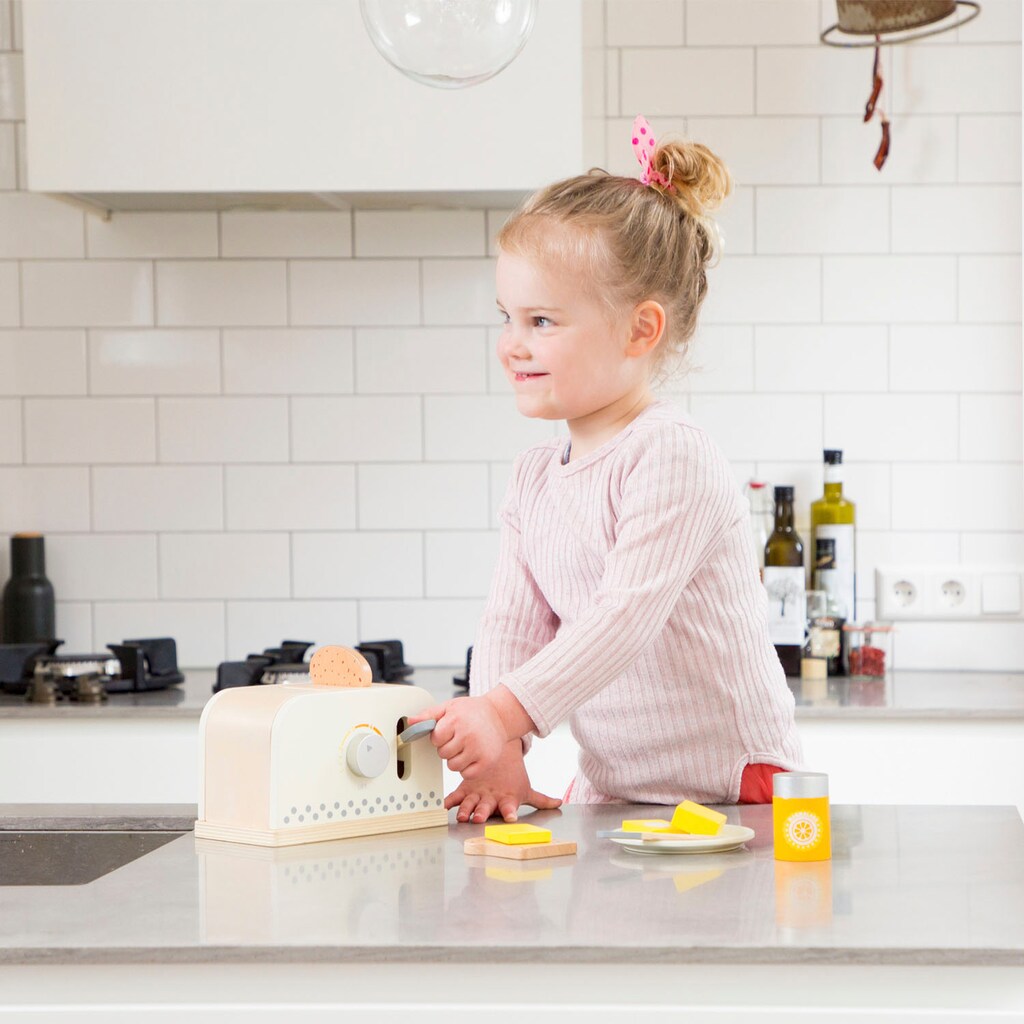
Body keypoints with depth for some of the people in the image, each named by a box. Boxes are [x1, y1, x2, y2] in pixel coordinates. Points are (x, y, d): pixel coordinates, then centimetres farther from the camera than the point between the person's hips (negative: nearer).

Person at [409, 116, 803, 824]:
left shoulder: (672, 456, -13)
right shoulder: (534, 477, 11)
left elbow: (627, 618, -22)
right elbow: (512, 628, 7)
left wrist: (506, 713, -30)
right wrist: (499, 752, -8)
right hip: (608, 792, 6)